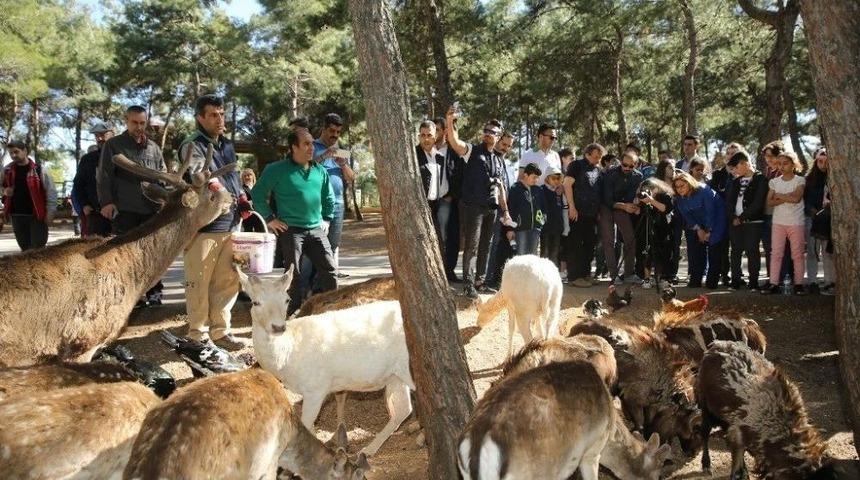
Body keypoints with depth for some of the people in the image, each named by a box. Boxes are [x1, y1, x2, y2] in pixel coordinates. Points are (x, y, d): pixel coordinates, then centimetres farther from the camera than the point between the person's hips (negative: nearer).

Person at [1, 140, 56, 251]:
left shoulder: (38, 169, -5)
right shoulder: (7, 170, 8)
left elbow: (51, 191, -5)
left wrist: (50, 212, -10)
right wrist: (5, 191, -1)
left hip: (37, 215, -5)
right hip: (17, 216, 5)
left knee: (38, 249, -4)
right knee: (24, 249, 11)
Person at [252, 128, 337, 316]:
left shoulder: (320, 171, 10)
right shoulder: (277, 169, -5)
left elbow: (329, 198, 23)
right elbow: (257, 194, -3)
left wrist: (326, 220, 14)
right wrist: (270, 219, -5)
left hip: (316, 230, 4)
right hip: (290, 230, -4)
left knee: (329, 269, 1)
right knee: (293, 274, 1)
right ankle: (294, 313, 11)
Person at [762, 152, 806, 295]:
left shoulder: (800, 180, -1)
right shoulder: (774, 181, 9)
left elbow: (796, 198, -16)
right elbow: (770, 202, 1)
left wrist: (779, 196, -5)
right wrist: (786, 198, -12)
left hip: (796, 223, -3)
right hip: (778, 222, 3)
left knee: (797, 254, 1)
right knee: (776, 254, 0)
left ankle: (798, 284, 5)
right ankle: (773, 283, 0)